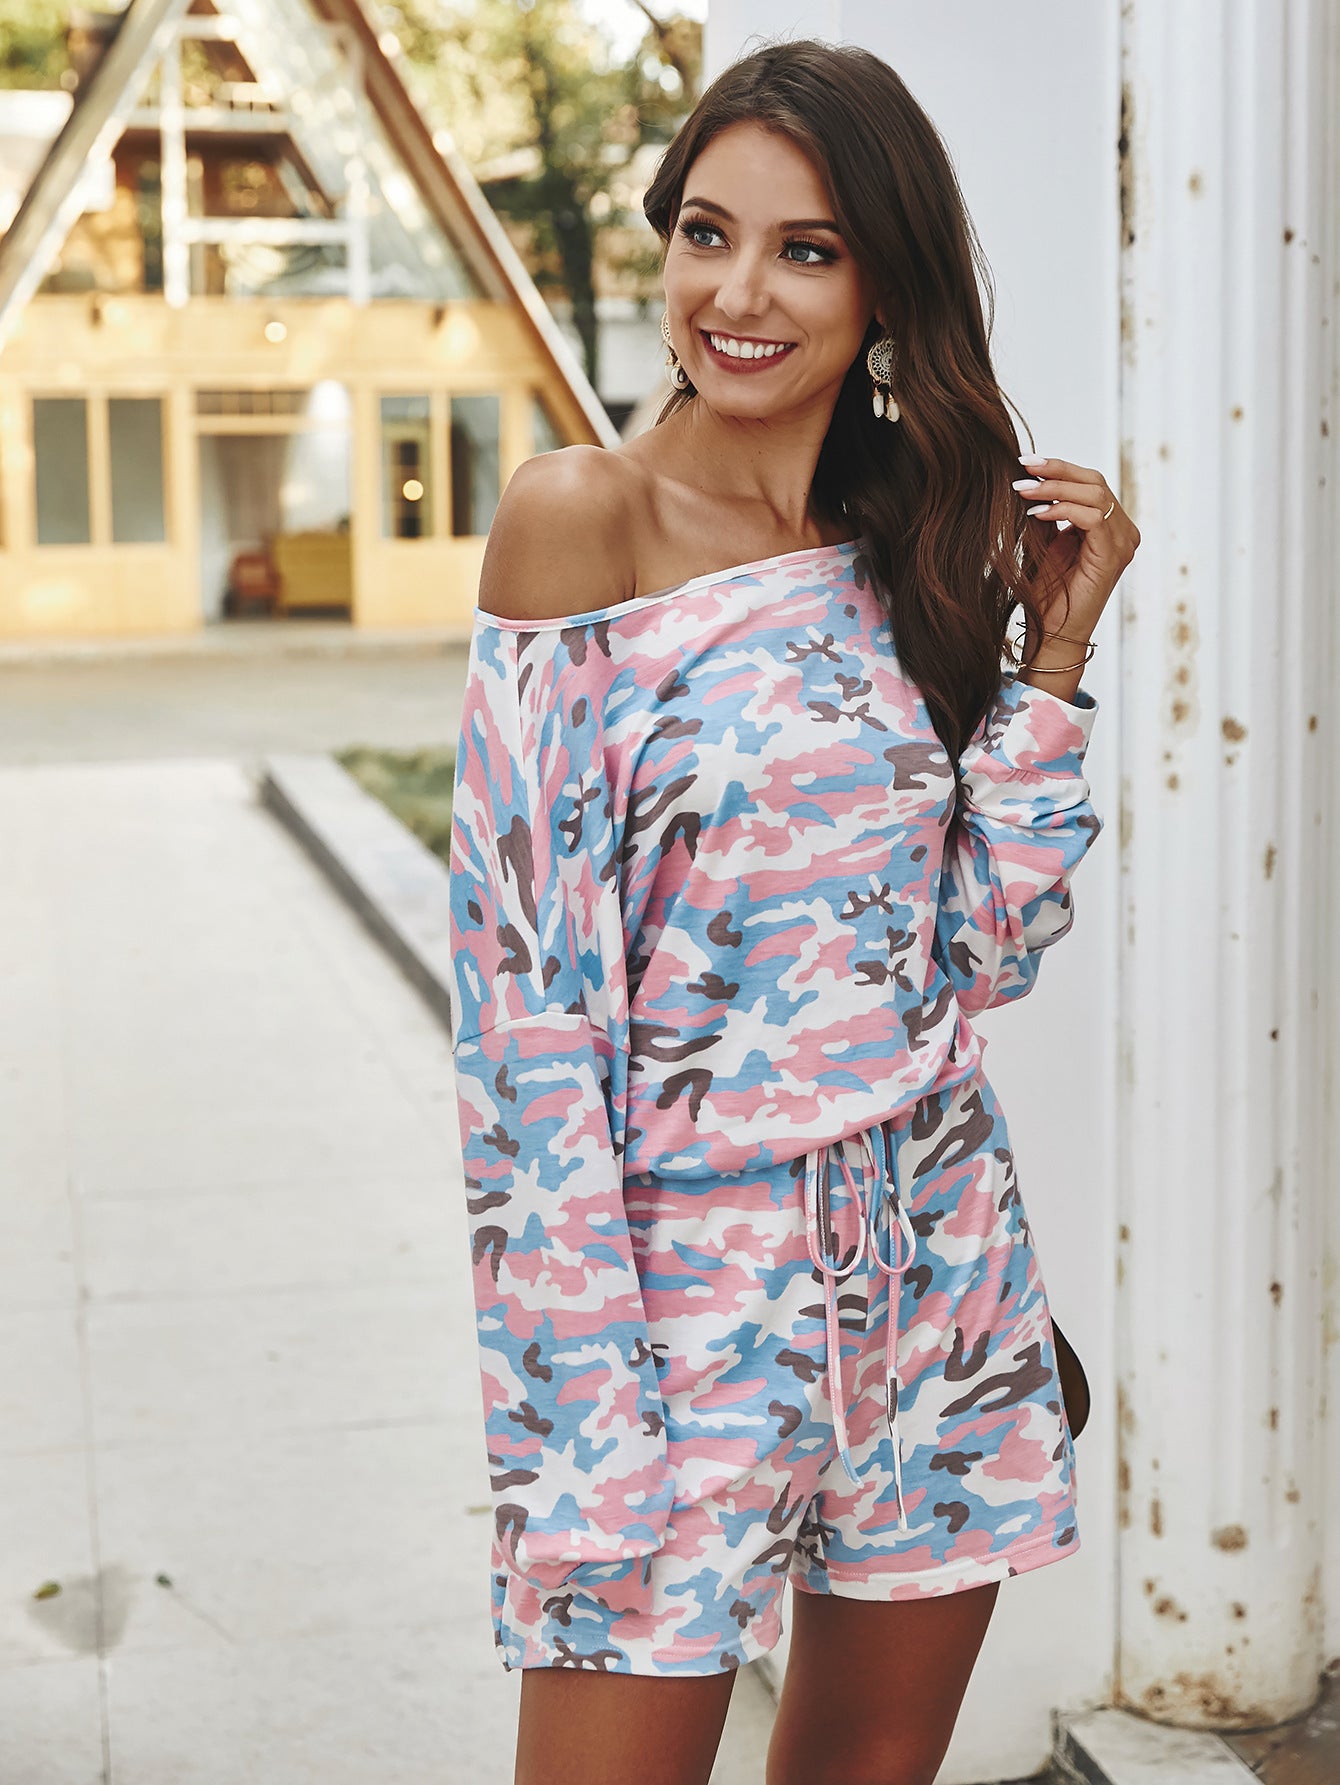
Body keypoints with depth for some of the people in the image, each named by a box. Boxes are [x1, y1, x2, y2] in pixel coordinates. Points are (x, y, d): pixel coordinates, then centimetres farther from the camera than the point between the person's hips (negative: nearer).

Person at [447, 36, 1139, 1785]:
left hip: (933, 1252, 6)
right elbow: (527, 981, -12)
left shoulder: (915, 544, 7)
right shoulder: (583, 514, -9)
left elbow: (980, 950, 5)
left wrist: (1054, 645, -2)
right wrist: (590, 1366, -16)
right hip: (672, 1254, -5)